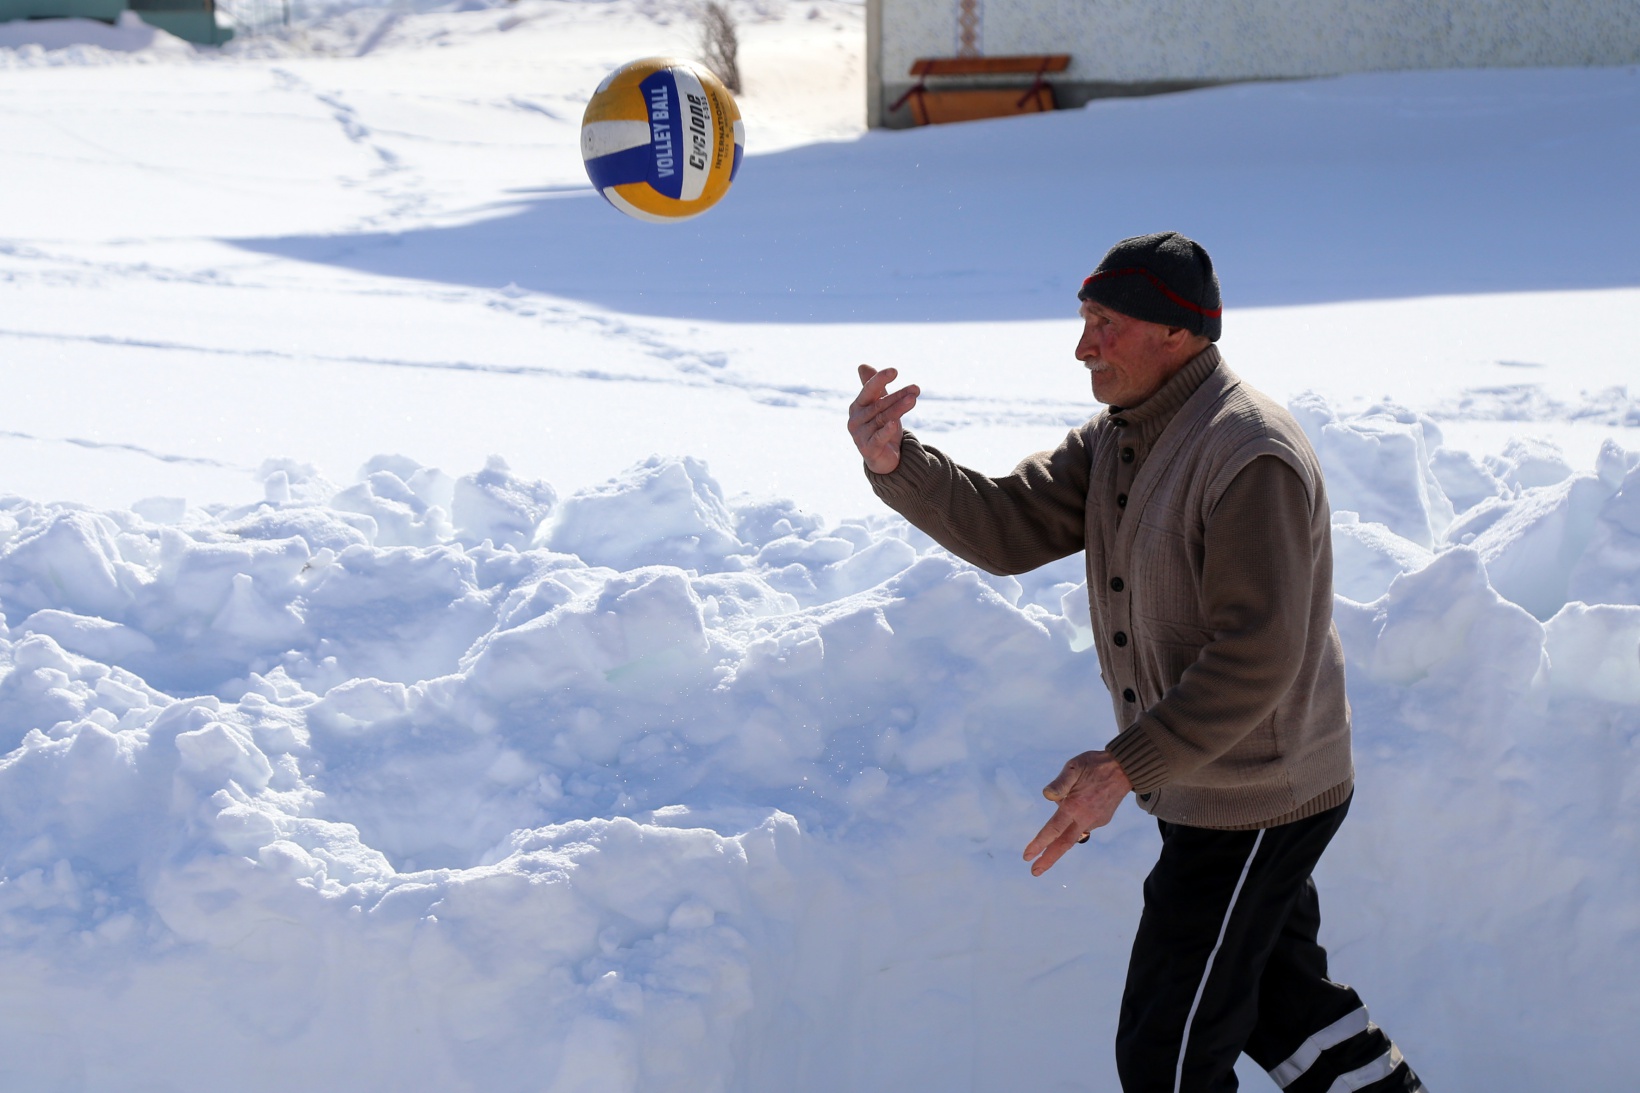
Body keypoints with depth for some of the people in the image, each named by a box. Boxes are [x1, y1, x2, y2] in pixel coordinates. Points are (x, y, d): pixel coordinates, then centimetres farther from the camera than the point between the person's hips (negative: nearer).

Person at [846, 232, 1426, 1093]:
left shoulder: (1250, 456, -25)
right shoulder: (1117, 441, 6)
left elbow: (1254, 660, -29)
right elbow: (1007, 528, -4)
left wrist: (1125, 765, -32)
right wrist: (895, 464, -20)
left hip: (1255, 805, -9)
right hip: (1199, 788, 9)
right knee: (1275, 992, 25)